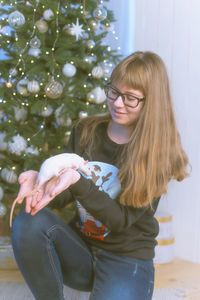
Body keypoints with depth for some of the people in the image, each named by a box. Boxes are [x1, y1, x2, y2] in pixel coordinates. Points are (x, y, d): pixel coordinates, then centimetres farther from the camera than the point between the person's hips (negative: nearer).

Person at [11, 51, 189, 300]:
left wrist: (77, 181, -32)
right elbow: (63, 197, -3)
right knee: (28, 223, -25)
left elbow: (122, 219, -17)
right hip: (80, 247, 3)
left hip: (127, 259, -3)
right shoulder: (85, 130, 1)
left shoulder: (158, 154, -11)